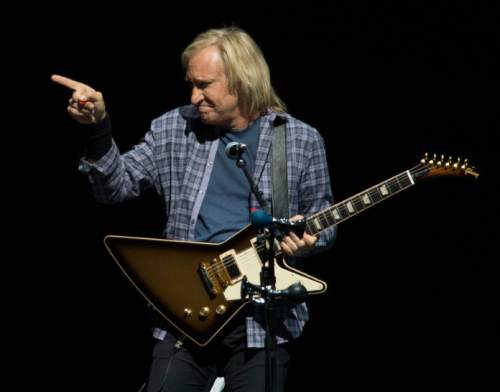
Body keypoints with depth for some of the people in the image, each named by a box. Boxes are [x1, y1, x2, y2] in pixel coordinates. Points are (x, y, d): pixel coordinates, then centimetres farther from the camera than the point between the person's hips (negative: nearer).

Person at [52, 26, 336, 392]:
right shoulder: (174, 129, 5)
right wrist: (98, 128, -13)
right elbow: (115, 187, 2)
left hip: (264, 316, -2)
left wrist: (307, 239, -15)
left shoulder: (302, 141, 1)